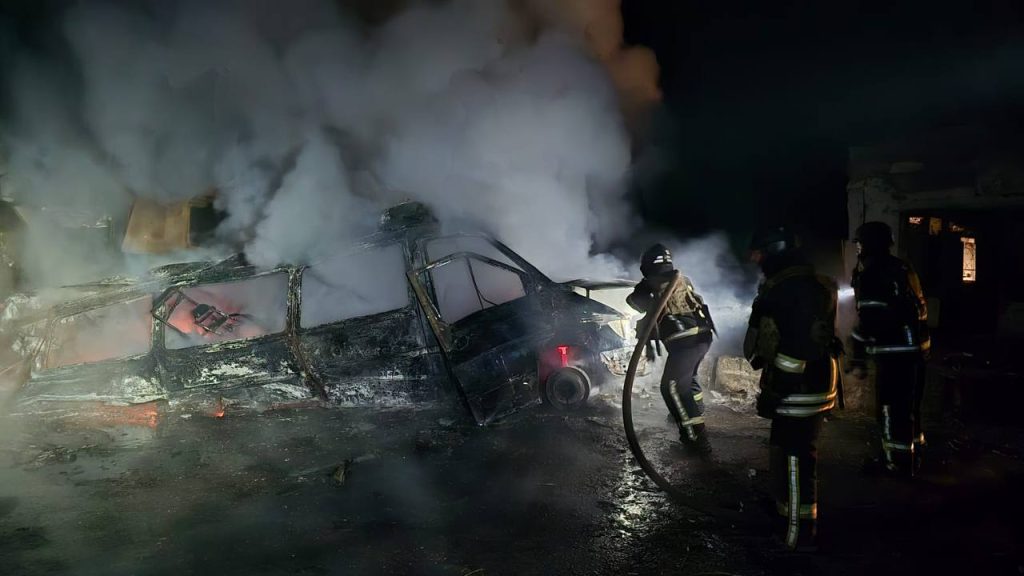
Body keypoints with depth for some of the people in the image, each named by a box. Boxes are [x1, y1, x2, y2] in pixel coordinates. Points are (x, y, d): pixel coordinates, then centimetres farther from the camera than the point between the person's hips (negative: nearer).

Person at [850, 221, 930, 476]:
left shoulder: (872, 274, -15)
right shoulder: (901, 268, 14)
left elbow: (869, 318, -19)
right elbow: (914, 309, 18)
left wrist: (859, 353, -10)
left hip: (894, 352, -9)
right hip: (914, 347, 9)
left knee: (891, 408, 0)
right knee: (908, 406, 19)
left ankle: (897, 464, 7)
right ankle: (910, 459, 31)